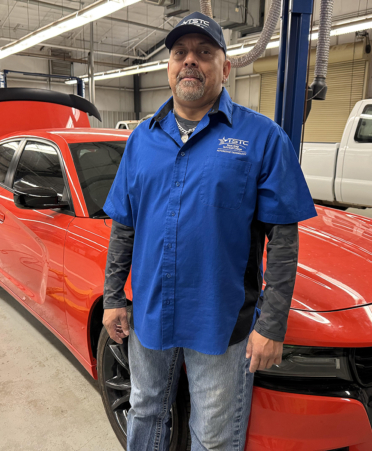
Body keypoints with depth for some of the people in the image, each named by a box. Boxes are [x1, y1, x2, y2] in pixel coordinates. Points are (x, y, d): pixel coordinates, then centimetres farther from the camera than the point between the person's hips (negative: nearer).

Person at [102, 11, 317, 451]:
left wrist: (272, 325, -13)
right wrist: (112, 297, 6)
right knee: (145, 414, 25)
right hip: (149, 315, 4)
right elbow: (123, 226, 8)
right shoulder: (142, 138, 5)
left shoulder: (261, 137, -8)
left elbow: (283, 238, -10)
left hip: (221, 324, -3)